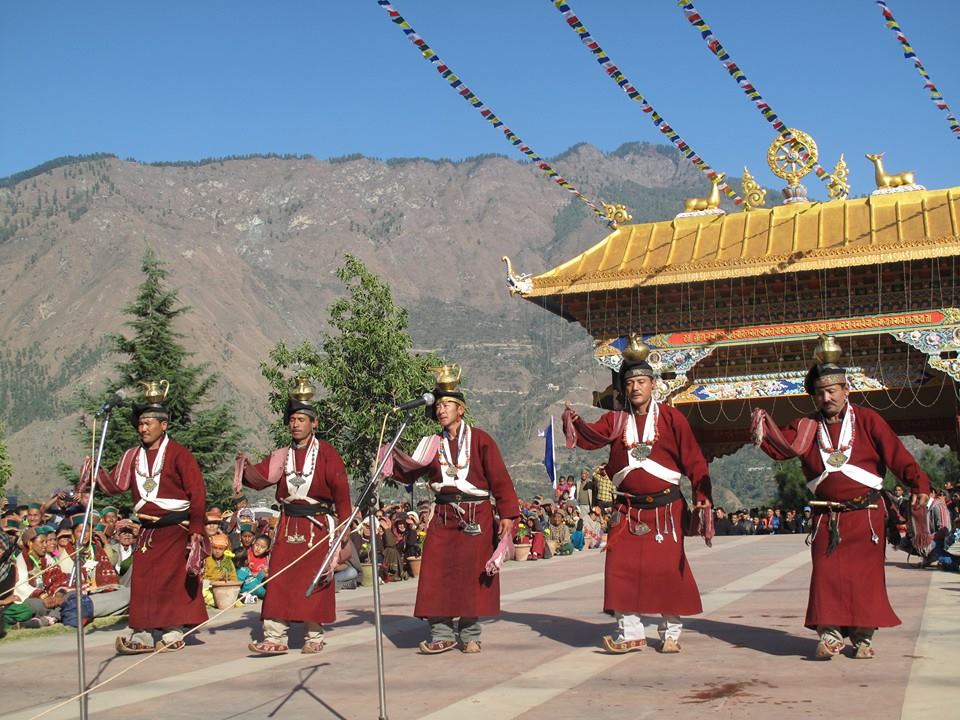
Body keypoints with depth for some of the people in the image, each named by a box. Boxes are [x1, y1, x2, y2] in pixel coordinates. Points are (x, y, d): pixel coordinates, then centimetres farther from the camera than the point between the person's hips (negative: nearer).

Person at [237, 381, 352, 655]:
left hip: (318, 527, -3)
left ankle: (314, 637, 11)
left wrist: (344, 525, -9)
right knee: (278, 579, -3)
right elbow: (261, 478, -2)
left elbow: (340, 490, -4)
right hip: (287, 526, 4)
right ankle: (275, 638, -2)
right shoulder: (282, 455, 10)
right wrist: (245, 466, -22)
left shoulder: (326, 453, -1)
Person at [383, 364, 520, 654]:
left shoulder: (480, 439, -2)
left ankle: (470, 635, 12)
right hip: (443, 518, 4)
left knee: (472, 576, 0)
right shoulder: (434, 443, 10)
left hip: (476, 518, -4)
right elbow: (409, 473, 5)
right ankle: (442, 634, 6)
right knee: (437, 575, -2)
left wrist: (507, 514, -12)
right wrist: (392, 456, -12)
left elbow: (500, 478, -6)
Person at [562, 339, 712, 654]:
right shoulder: (616, 420, 7)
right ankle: (631, 634, 9)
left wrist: (703, 498, -12)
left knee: (668, 568, 1)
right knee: (622, 568, -2)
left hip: (665, 508, -2)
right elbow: (591, 437, -9)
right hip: (628, 510, 3)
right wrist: (574, 421, -30)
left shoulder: (670, 417, -2)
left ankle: (671, 634, 16)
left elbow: (694, 461, -3)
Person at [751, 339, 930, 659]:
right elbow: (782, 446, -8)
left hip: (866, 515, -2)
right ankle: (829, 633, 1)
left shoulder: (867, 420, -1)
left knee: (865, 573, 2)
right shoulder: (808, 427, 6)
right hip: (827, 517, 2)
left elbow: (896, 455, -8)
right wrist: (763, 429, -28)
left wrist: (918, 483, -21)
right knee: (826, 573, -4)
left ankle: (863, 636, 13)